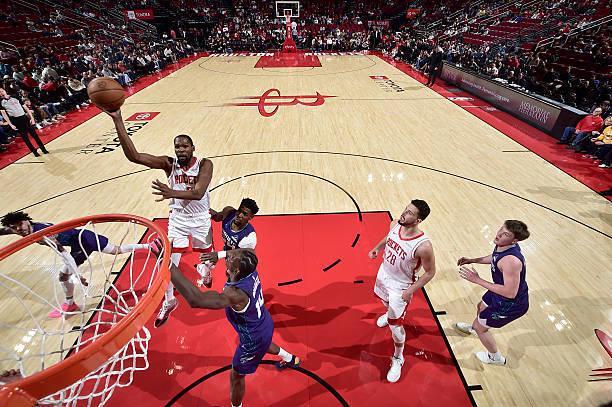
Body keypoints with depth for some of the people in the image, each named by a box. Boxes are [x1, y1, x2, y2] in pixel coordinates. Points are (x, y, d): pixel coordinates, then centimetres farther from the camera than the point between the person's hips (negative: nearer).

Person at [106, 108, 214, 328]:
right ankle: (169, 301, 23)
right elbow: (133, 156, -26)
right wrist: (117, 120, -34)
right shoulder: (168, 163, -15)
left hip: (200, 218, -1)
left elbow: (198, 193, -35)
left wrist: (172, 193, -52)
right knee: (169, 260, 1)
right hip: (177, 218, 2)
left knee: (206, 251, 21)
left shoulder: (204, 164, -21)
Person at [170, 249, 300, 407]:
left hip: (254, 339, -8)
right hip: (264, 325, 8)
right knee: (262, 344, 40)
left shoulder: (236, 294, -44)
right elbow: (249, 252, -1)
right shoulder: (251, 270, -24)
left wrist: (168, 264, -56)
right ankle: (291, 359, 65)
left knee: (236, 376, 18)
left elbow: (195, 300, -56)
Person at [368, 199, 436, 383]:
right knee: (385, 300, 34)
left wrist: (411, 291, -18)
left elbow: (430, 272, -20)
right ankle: (390, 314, 70)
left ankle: (398, 358, 34)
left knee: (395, 325, 6)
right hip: (384, 274, 6)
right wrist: (376, 248, 4)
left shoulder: (423, 246, -36)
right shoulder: (395, 224, -19)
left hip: (401, 286, -6)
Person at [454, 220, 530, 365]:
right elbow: (493, 258, 12)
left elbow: (510, 293, -36)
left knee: (480, 327, 11)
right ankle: (472, 328, 66)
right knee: (481, 307, 33)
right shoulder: (501, 246, -11)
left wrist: (477, 280, -33)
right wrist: (472, 260, 5)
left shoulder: (511, 260, -40)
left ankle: (496, 358, 39)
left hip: (511, 304, -9)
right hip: (501, 292, 9)